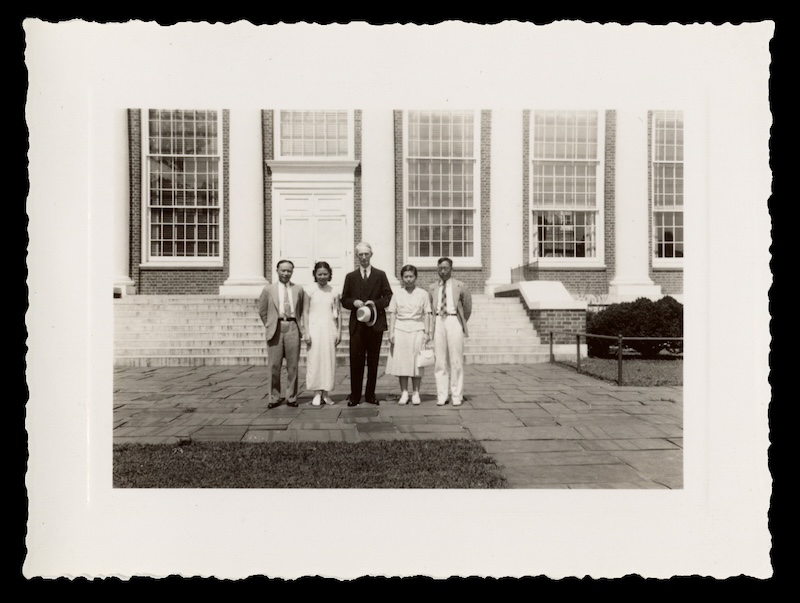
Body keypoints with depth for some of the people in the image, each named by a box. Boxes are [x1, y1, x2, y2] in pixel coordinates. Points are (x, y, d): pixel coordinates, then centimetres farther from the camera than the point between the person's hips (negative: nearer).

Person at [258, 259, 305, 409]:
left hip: (293, 328, 1)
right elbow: (262, 311, 13)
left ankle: (291, 397, 12)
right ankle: (275, 397, 10)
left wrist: (298, 325, 9)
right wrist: (270, 325, 8)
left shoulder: (299, 289, 10)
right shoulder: (268, 289, 7)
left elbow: (302, 310, 16)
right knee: (274, 366, 0)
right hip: (276, 328, -1)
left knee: (293, 365, 2)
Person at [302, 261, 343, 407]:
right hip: (314, 328, -2)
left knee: (329, 360, 2)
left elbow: (338, 313, 9)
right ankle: (317, 393, 5)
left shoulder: (334, 292, 6)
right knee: (314, 359, -2)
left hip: (329, 328, 2)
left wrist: (339, 332, 4)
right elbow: (305, 312, 0)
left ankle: (325, 393, 11)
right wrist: (306, 332, -5)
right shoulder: (310, 291, 0)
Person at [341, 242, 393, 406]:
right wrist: (354, 302, -10)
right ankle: (355, 395, 3)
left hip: (375, 323, 0)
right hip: (357, 324, 0)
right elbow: (344, 300, 10)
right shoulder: (350, 276, 12)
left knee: (373, 360, 5)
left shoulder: (380, 275, 9)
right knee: (356, 360, -3)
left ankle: (370, 394, 13)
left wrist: (375, 303, -12)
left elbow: (388, 297, 5)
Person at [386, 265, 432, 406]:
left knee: (416, 362, 1)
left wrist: (427, 332, -2)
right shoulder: (397, 295, 7)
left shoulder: (423, 294, 5)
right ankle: (404, 393, 8)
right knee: (401, 361, 1)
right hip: (400, 330, 1)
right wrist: (391, 332, -2)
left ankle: (415, 393, 9)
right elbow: (392, 314, 6)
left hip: (417, 330, -1)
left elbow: (426, 314, 4)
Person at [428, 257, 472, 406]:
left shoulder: (460, 286, 4)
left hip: (454, 322, -2)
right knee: (440, 361, 1)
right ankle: (441, 396, 7)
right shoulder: (432, 288, 11)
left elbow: (468, 308, 15)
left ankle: (457, 396, 6)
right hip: (438, 322, 2)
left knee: (456, 360, -1)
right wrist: (431, 326, 13)